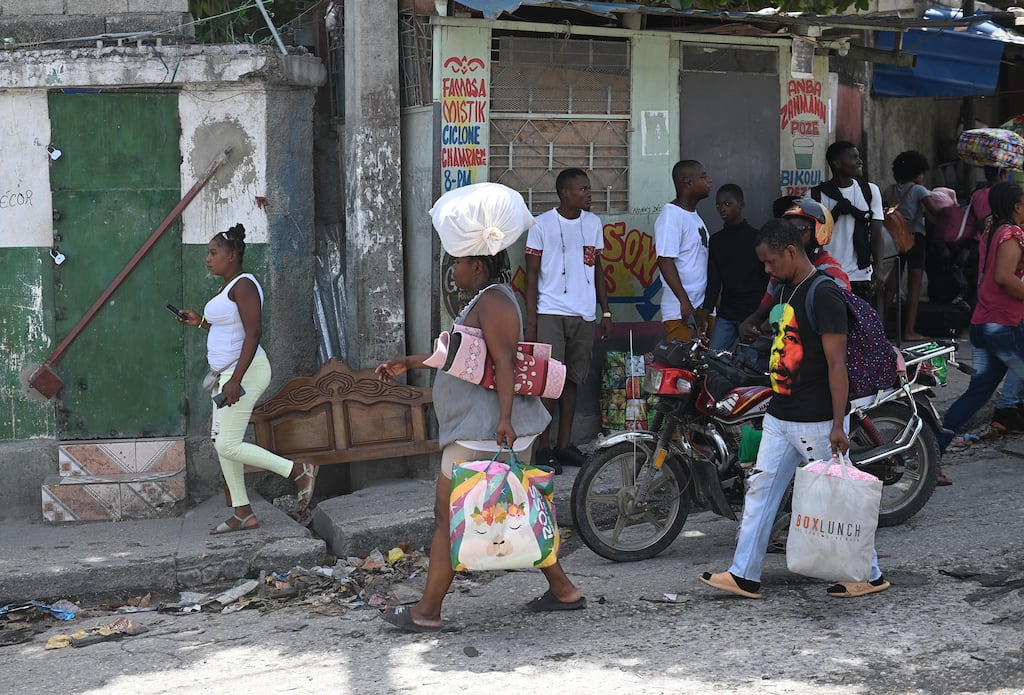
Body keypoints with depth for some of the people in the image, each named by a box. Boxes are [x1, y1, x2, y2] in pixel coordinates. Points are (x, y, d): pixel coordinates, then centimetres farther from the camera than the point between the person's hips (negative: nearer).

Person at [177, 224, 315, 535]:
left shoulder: (243, 284, -14)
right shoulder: (226, 288, 17)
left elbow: (253, 332, -22)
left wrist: (235, 380, -28)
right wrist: (201, 322, 16)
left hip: (245, 371, -10)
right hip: (229, 373, 11)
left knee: (228, 445, -13)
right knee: (221, 443, 9)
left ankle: (298, 471, -5)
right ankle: (243, 513, 13)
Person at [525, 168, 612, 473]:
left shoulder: (593, 223, 11)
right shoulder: (542, 225, -3)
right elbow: (532, 273, -2)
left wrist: (606, 312, 12)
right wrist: (531, 320, -8)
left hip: (584, 314, 5)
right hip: (550, 313, -4)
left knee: (572, 380, 9)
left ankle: (565, 444, 17)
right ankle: (544, 449, 0)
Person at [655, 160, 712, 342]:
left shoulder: (694, 216, 17)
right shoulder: (671, 215, -11)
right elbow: (665, 260, -19)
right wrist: (685, 301, -25)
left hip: (702, 306, 9)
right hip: (680, 311, -9)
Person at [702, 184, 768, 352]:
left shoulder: (756, 238, -1)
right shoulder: (716, 240, 10)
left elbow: (768, 280, 0)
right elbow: (713, 281, 5)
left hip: (753, 314, -4)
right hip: (726, 315, 4)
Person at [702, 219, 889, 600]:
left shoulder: (824, 294, -17)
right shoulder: (787, 289, 10)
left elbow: (836, 362, -20)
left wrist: (838, 425, -22)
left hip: (818, 421, -9)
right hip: (780, 415, 9)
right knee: (760, 490, 8)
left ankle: (869, 575, 18)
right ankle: (744, 575, 14)